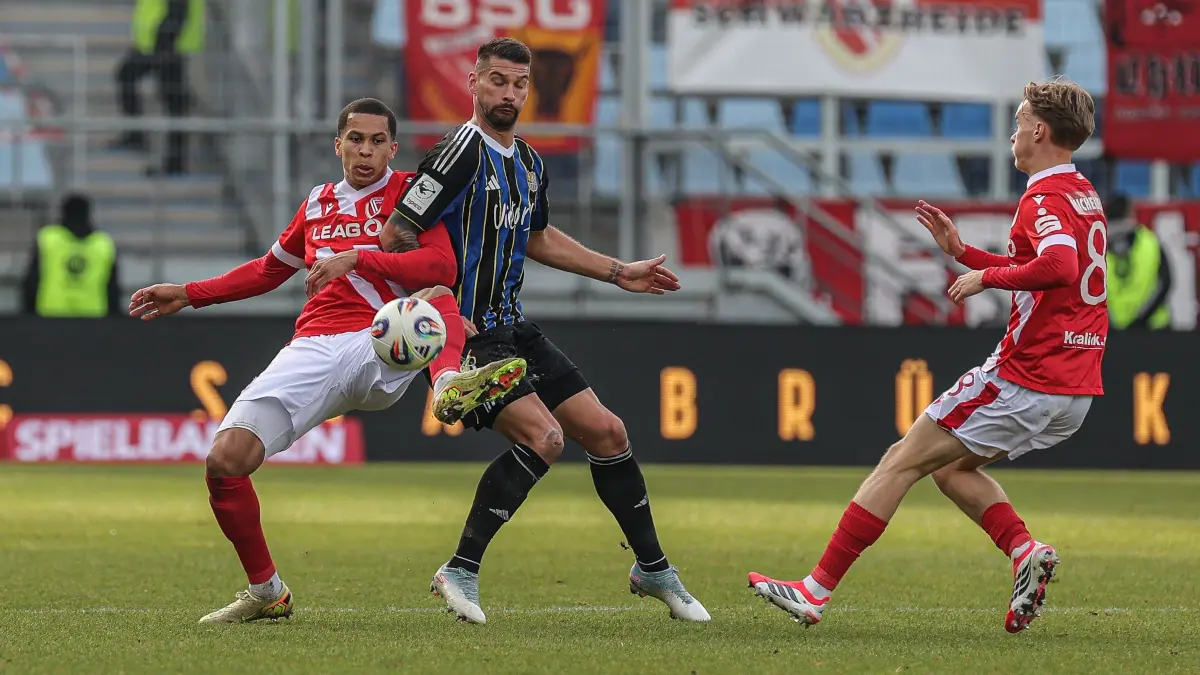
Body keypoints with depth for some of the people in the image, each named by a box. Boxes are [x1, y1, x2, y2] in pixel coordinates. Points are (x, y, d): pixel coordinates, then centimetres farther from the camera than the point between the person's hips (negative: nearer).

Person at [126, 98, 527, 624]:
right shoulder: (319, 205, 23)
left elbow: (441, 267, -9)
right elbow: (269, 269, 39)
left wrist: (357, 258, -16)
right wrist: (188, 295, 35)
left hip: (381, 349, -4)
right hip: (313, 351, 4)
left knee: (437, 299, -36)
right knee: (224, 461, -13)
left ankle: (451, 382, -68)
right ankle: (266, 593, 4)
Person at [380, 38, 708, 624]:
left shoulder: (529, 162, 12)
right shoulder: (463, 151, -15)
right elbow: (398, 235, -19)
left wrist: (618, 272, 29)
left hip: (514, 329, 9)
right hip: (467, 334, -9)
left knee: (606, 432, 8)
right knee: (542, 437, -25)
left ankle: (653, 570, 24)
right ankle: (460, 572, -15)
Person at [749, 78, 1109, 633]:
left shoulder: (1045, 198, -13)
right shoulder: (1086, 196, 17)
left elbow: (1058, 267, -33)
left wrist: (988, 276, -19)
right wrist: (962, 251, 23)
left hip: (1025, 379, -9)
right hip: (1075, 392, 9)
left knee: (902, 460, -3)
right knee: (951, 465, 22)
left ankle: (818, 588, -3)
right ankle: (1025, 551, -1)